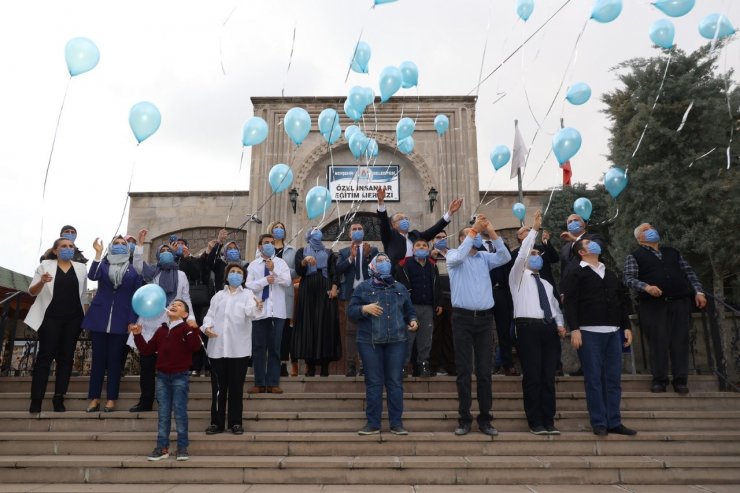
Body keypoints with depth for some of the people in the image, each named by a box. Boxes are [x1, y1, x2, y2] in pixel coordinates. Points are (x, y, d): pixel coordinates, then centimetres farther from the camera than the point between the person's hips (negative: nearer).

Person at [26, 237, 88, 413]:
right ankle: (36, 400, 0)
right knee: (45, 356, -4)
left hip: (73, 319, 3)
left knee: (66, 357, 4)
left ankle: (58, 399, 9)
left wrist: (84, 316, 8)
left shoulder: (81, 268, 9)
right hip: (51, 317, -2)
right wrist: (41, 282, -23)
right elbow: (32, 292, -1)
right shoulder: (45, 265, 2)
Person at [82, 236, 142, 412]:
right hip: (99, 318, 1)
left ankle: (111, 399, 7)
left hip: (121, 320, -1)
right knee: (98, 358, 3)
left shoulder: (134, 270, 7)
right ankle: (94, 398, 8)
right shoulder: (103, 264, 9)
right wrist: (98, 253, -19)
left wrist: (132, 321, -6)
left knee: (115, 359, 2)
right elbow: (92, 276, -13)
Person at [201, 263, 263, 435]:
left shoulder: (247, 294, 7)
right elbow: (210, 314, 14)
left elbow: (250, 311, -12)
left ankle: (236, 422, 12)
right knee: (218, 387, 6)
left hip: (238, 348, -2)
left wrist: (257, 307, -35)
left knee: (236, 387, 3)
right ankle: (217, 422, 15)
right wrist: (206, 326, -8)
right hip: (217, 347, 3)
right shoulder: (218, 295, 18)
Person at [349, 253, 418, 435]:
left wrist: (412, 320, 0)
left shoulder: (400, 288, 17)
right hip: (370, 342, -2)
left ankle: (396, 423, 10)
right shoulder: (363, 287, 7)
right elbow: (351, 311, 1)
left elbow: (409, 310, 21)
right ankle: (373, 423, 10)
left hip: (396, 341, 2)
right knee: (373, 382, 1)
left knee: (395, 381, 3)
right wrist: (364, 308, -18)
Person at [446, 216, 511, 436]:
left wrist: (492, 232, -10)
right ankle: (464, 419, 9)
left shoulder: (485, 257, 13)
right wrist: (474, 230, -16)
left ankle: (485, 419, 13)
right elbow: (458, 257, -19)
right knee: (463, 371, 2)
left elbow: (505, 257, -3)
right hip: (463, 318, -3)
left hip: (484, 318, 3)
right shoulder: (453, 255, 4)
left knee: (484, 371, 5)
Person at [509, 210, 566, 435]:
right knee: (532, 376, -5)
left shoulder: (547, 284, 28)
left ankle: (549, 421, 10)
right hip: (528, 326, -6)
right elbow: (521, 254, -7)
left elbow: (555, 306, 26)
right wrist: (534, 229, -8)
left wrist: (560, 324, 7)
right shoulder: (519, 276, 9)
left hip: (549, 328, 6)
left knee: (548, 376, 5)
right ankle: (535, 422, 2)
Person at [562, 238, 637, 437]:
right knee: (594, 379, -2)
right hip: (589, 333, -5)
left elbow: (622, 301, 21)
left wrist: (626, 327, 12)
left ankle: (614, 422, 13)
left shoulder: (610, 274, 21)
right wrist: (574, 329, -16)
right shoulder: (576, 274, 1)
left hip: (613, 332, 5)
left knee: (614, 379, 5)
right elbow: (569, 303, -7)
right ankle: (599, 423, 5)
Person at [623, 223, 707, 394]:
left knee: (680, 341, -1)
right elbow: (629, 279, -3)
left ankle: (680, 381, 5)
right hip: (653, 305, -3)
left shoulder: (673, 252, 23)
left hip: (680, 303, 3)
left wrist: (698, 292, 7)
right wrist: (646, 287, -21)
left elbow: (689, 272, 21)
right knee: (658, 342, -6)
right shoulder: (634, 256, 9)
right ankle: (659, 380, 3)